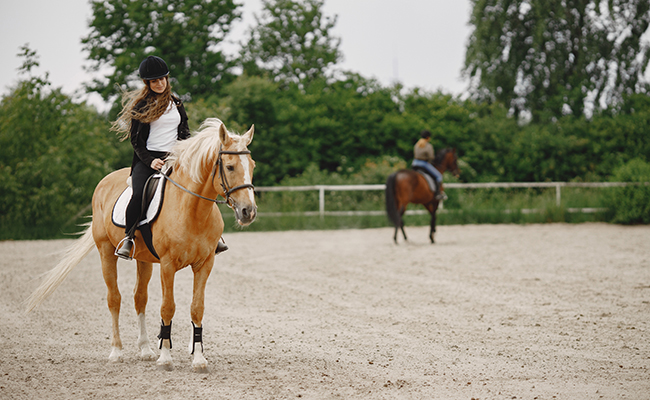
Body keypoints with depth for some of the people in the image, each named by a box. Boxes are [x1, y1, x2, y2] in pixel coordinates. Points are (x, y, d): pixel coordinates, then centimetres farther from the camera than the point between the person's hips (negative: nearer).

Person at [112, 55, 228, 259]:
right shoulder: (140, 105, 2)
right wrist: (149, 161, -15)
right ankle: (128, 237, -12)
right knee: (139, 194, -30)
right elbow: (135, 139, -1)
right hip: (147, 159, -4)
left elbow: (185, 133, 19)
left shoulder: (177, 103, 15)